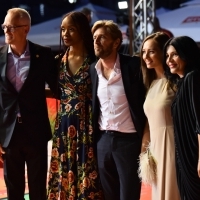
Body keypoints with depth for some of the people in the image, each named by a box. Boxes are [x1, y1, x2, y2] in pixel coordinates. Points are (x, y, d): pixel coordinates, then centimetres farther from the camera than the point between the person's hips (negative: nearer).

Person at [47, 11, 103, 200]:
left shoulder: (94, 60, -5)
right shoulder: (58, 60, 7)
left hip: (87, 125, -4)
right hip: (64, 126, 4)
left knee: (87, 175, 0)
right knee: (63, 174, 8)